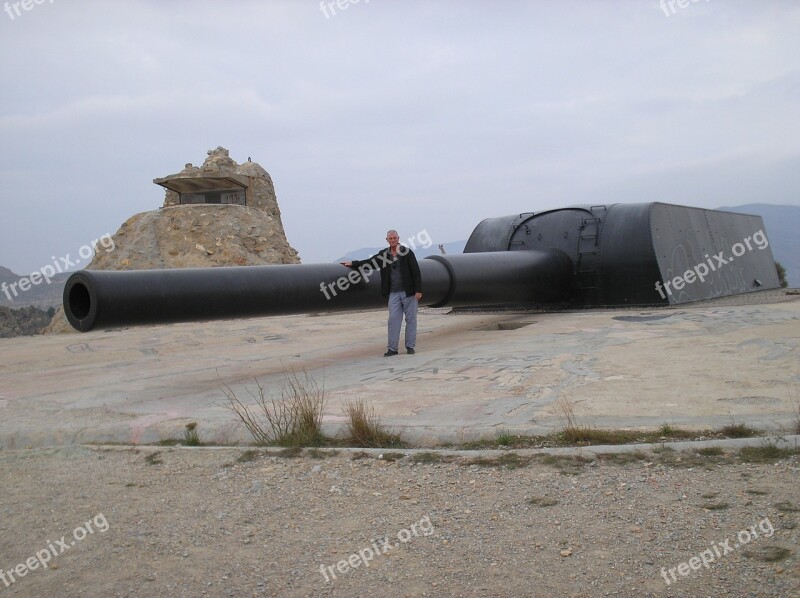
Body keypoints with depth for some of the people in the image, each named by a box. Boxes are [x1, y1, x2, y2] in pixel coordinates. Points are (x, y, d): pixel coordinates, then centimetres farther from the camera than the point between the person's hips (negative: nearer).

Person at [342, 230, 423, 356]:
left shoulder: (407, 252, -4)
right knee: (393, 319, 0)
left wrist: (418, 290, -12)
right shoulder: (383, 255, 7)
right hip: (393, 293, 3)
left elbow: (416, 272, -6)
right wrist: (353, 264, 7)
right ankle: (392, 348, 4)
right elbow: (370, 262, 14)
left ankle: (410, 346, 11)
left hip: (408, 291, -3)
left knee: (410, 319, 3)